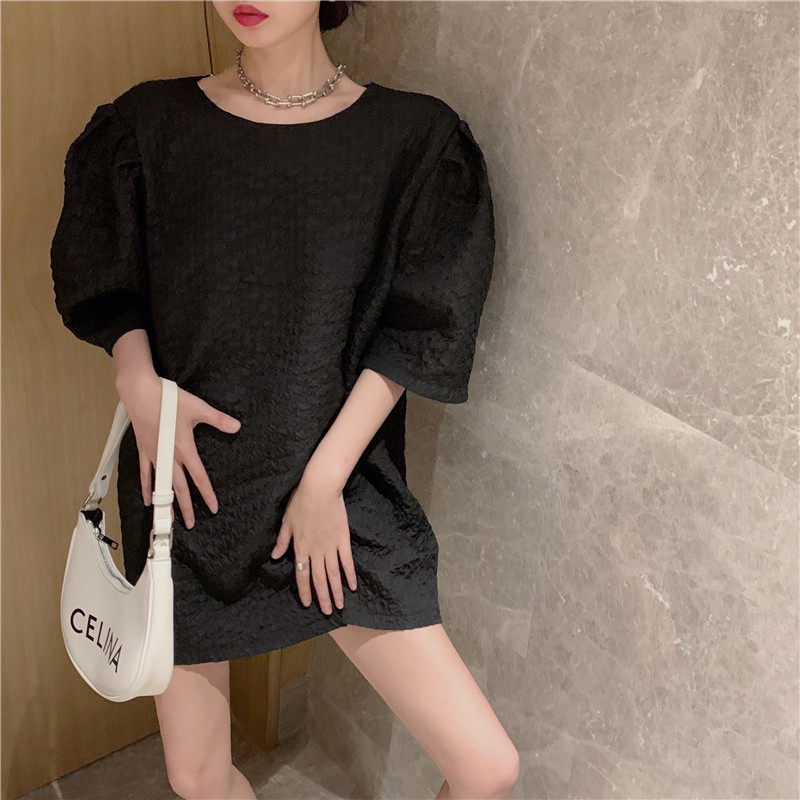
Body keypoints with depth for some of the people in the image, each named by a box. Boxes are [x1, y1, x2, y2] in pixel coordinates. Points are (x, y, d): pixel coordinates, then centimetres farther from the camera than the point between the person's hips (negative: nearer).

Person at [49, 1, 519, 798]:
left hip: (340, 491, -1)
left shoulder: (413, 136, -3)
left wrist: (325, 477, -12)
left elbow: (416, 333, -5)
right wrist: (140, 385, -9)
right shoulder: (152, 124, 2)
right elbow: (106, 286, 10)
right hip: (188, 486, 2)